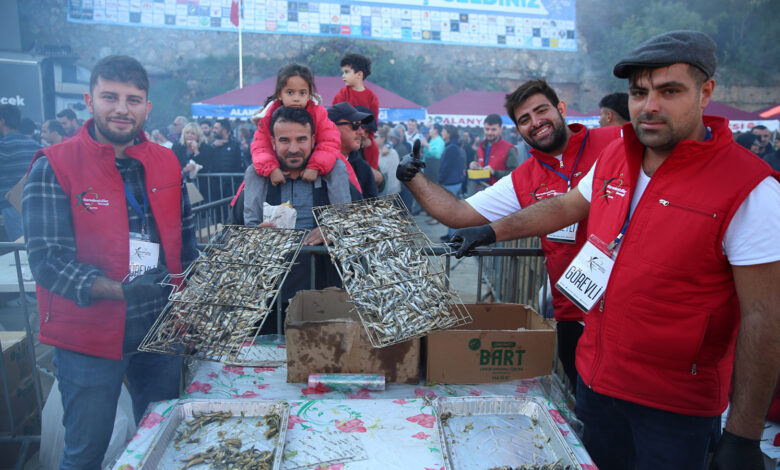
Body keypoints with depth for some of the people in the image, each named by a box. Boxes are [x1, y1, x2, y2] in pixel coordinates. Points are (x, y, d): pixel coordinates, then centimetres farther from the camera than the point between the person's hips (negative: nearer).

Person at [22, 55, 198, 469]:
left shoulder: (166, 163, 4)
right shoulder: (53, 167, -10)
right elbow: (48, 260, -16)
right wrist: (119, 290, -30)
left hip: (161, 329, 4)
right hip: (89, 337, -4)